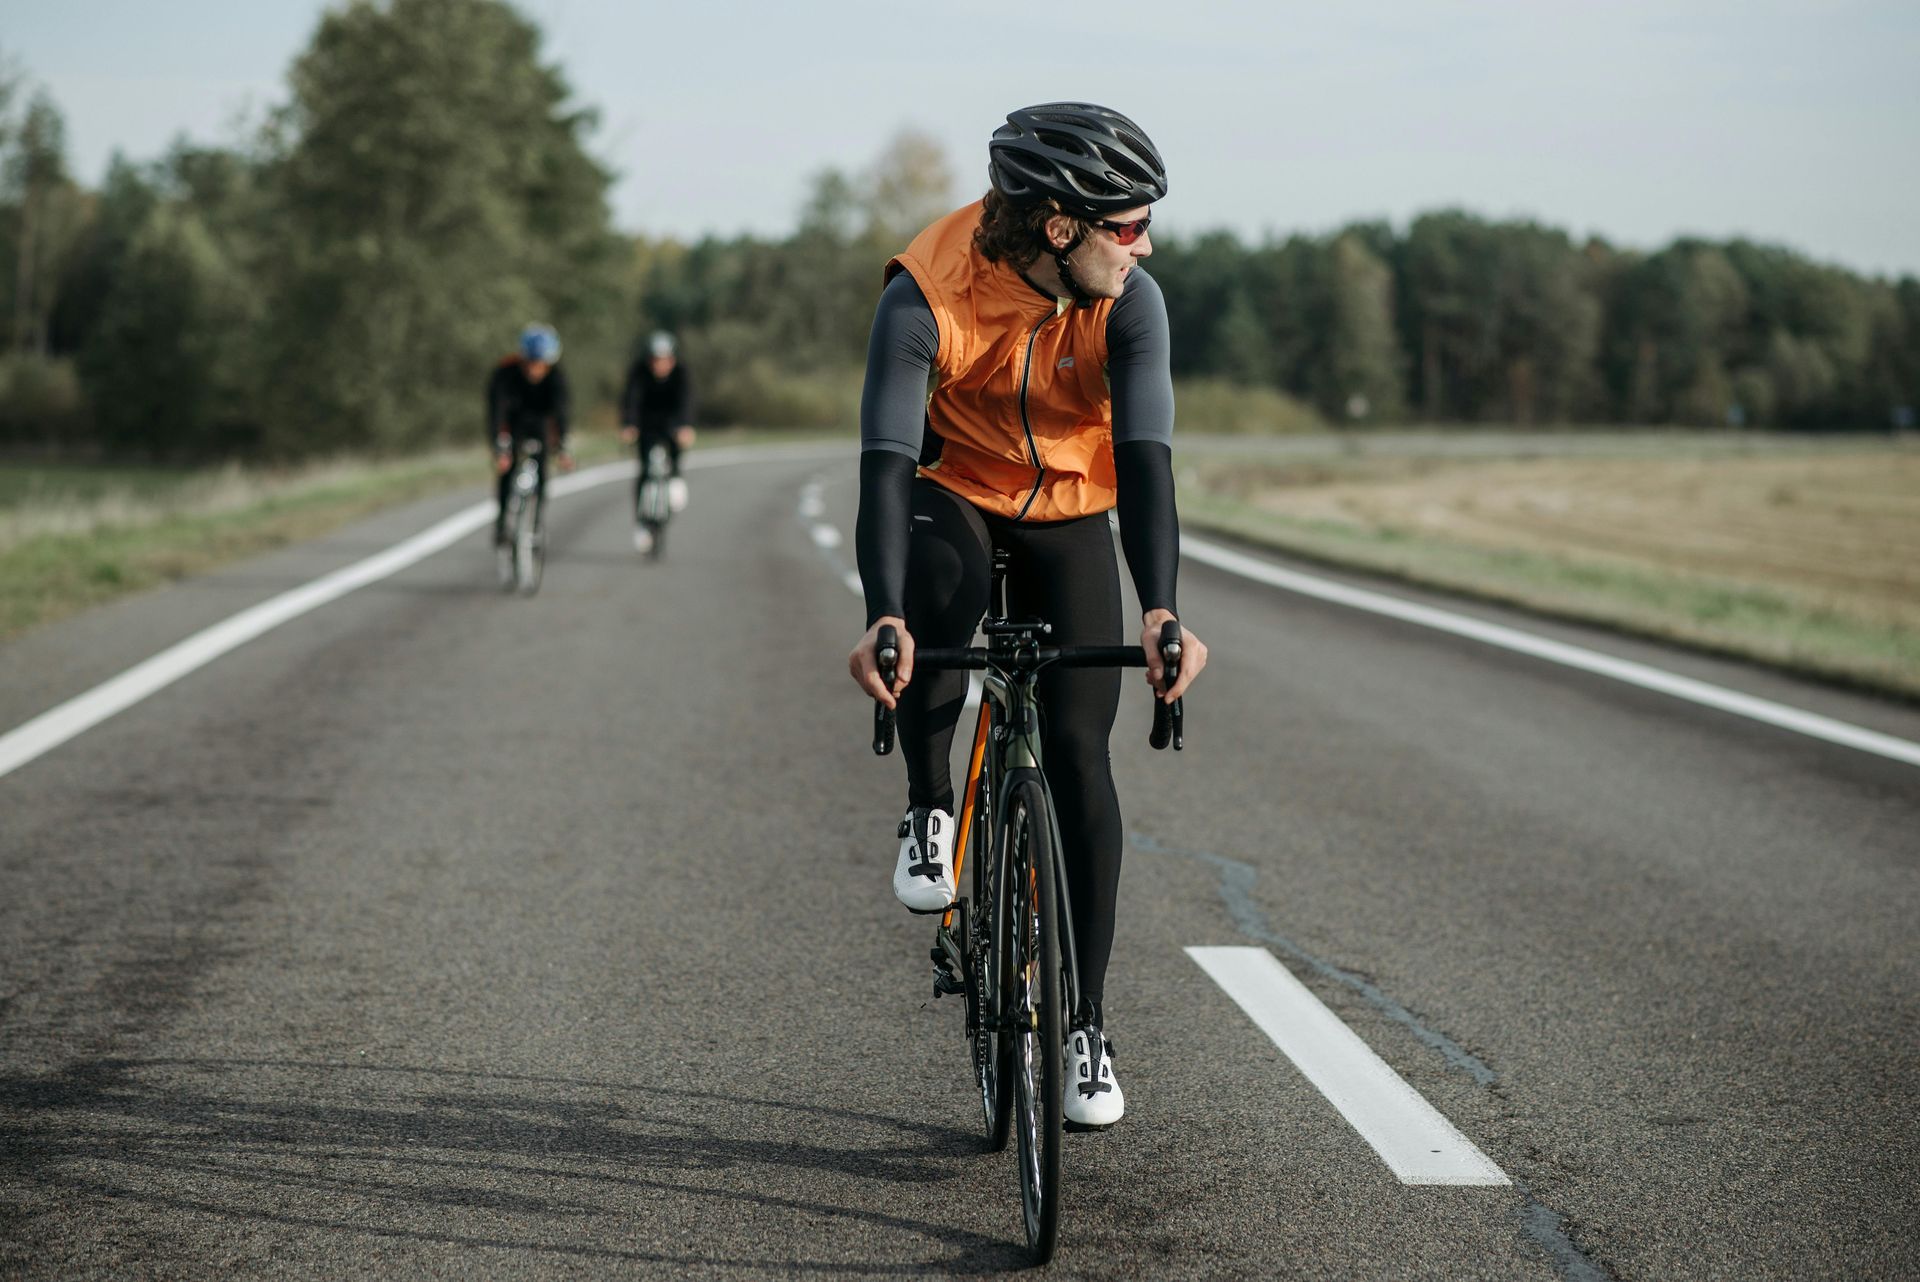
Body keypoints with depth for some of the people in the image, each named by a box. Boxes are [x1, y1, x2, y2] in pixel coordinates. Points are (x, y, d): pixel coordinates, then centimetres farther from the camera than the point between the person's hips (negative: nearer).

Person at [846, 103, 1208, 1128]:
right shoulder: (925, 297, -29)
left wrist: (1160, 610, -49)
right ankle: (928, 810, -11)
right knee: (945, 584, -38)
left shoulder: (1128, 304, -24)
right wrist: (883, 618, -52)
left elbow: (1144, 458, -33)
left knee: (1078, 747, -10)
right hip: (955, 494, -2)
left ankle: (1087, 1024, 1)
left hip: (1070, 518, 2)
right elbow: (886, 461, -37)